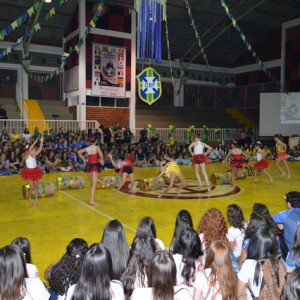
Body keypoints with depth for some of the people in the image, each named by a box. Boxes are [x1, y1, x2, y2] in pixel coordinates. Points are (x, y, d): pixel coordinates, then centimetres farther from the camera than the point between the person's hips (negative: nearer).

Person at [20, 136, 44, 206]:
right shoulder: (27, 156, -14)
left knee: (35, 186, 7)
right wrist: (35, 141, -33)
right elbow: (29, 149, -30)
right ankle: (29, 198, 18)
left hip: (35, 171, 6)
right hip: (29, 172, -6)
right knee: (32, 187, -6)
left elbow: (40, 149, -4)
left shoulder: (34, 155, 2)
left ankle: (36, 200, 14)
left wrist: (41, 142, -13)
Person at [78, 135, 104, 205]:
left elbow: (79, 152, 16)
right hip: (95, 166, -6)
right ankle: (92, 200, -19)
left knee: (92, 183, 20)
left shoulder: (87, 148, 9)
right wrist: (102, 160, -10)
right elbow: (100, 153, -26)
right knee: (94, 184, -10)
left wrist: (84, 159, 15)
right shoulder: (96, 147, -8)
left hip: (88, 166, 6)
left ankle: (92, 198, 30)